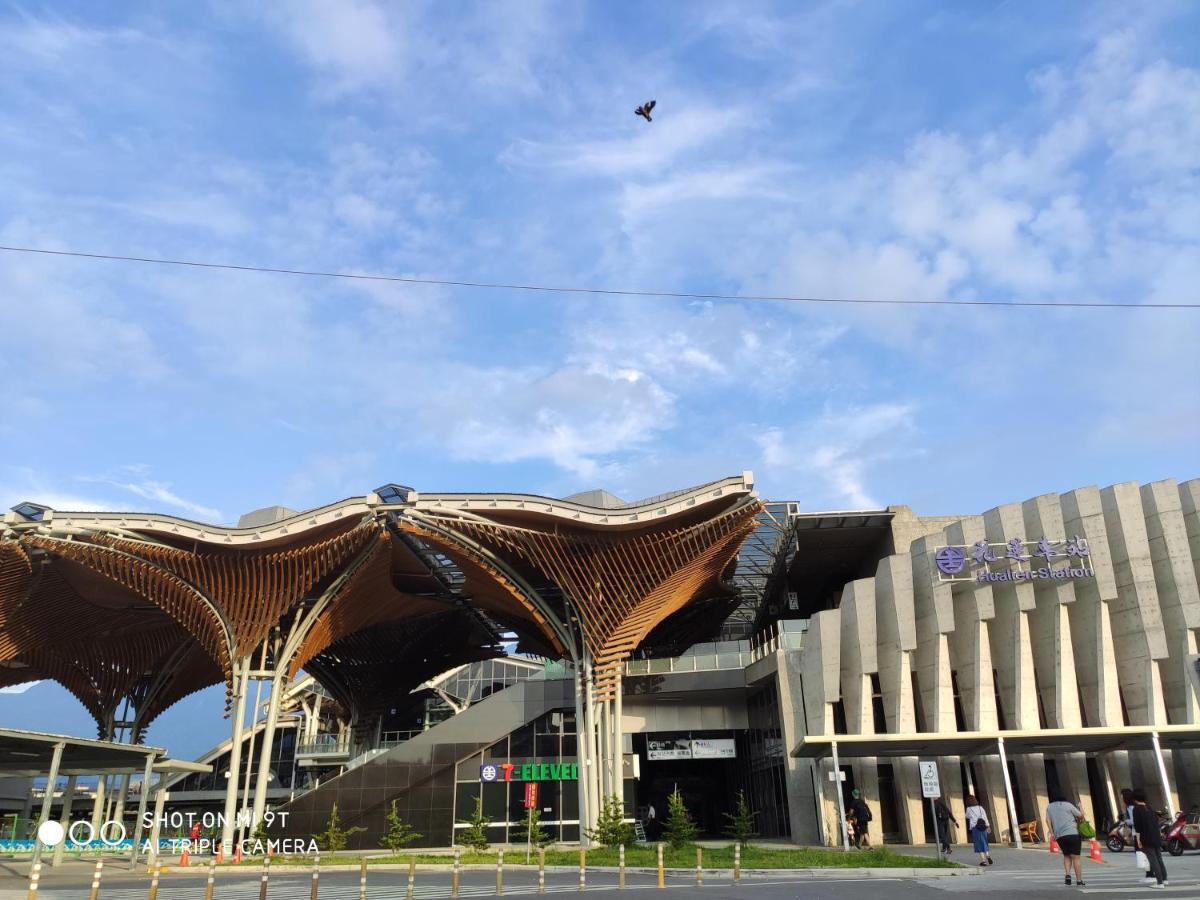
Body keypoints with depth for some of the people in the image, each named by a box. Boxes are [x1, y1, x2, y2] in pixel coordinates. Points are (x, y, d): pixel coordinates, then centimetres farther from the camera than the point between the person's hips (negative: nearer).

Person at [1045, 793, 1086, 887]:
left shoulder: (1049, 807, 18)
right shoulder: (1068, 805, 7)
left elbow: (1048, 820, 8)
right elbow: (1080, 816, 7)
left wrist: (1052, 833, 6)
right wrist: (1079, 820, 28)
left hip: (1059, 836, 4)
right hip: (1072, 833, -4)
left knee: (1066, 856, 19)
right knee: (1076, 857, -2)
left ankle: (1067, 875, 0)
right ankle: (1079, 880, -6)